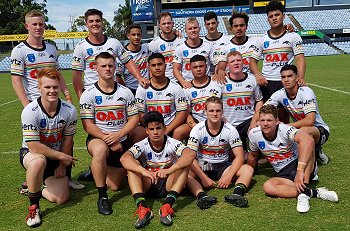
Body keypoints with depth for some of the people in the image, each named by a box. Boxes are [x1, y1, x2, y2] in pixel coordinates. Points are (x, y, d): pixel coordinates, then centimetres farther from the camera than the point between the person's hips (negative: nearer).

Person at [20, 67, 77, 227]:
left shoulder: (69, 110, -15)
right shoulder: (30, 111, -25)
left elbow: (67, 139, -2)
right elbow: (33, 146, -25)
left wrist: (62, 165, -1)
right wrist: (62, 156, -21)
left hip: (56, 157, 4)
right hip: (31, 153, -3)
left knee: (62, 198, -6)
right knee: (39, 161, -41)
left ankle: (34, 187, 24)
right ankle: (33, 206, -18)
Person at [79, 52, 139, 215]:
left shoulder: (125, 92, 2)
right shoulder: (89, 94, -6)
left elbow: (134, 119, -1)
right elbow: (87, 125, -11)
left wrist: (117, 136, -17)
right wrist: (108, 140, -20)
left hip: (121, 141, 3)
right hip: (97, 138, -3)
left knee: (115, 186, 7)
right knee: (100, 150, -42)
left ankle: (97, 171, 42)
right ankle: (102, 196, -23)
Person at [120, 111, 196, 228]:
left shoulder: (172, 144, -13)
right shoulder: (142, 145, -11)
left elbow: (190, 154, -34)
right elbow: (124, 158, -31)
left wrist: (169, 170, -48)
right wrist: (143, 171, -49)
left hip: (168, 185, 0)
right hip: (147, 185, 1)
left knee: (185, 163, -25)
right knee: (132, 164, -23)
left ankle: (167, 206, -37)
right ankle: (142, 207, -38)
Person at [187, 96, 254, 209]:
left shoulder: (230, 130, -7)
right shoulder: (198, 129, -10)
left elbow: (239, 156, -10)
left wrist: (229, 176, -25)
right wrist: (203, 177, -25)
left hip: (223, 166, 1)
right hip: (202, 167, -1)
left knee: (248, 169, -24)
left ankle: (237, 194, -46)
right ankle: (201, 196, -50)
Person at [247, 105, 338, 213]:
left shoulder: (284, 130, -22)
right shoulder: (254, 134, -6)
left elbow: (308, 140, -43)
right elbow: (253, 155, 15)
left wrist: (300, 170, -48)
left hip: (303, 166, -3)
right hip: (284, 174, 4)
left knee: (306, 145, -33)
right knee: (267, 187, -29)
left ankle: (304, 192, -39)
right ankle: (315, 193, -27)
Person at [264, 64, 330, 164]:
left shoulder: (305, 92, -23)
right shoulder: (280, 94, -8)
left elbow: (310, 121, -33)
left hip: (320, 130, -6)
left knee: (304, 131, -40)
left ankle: (316, 151, -6)